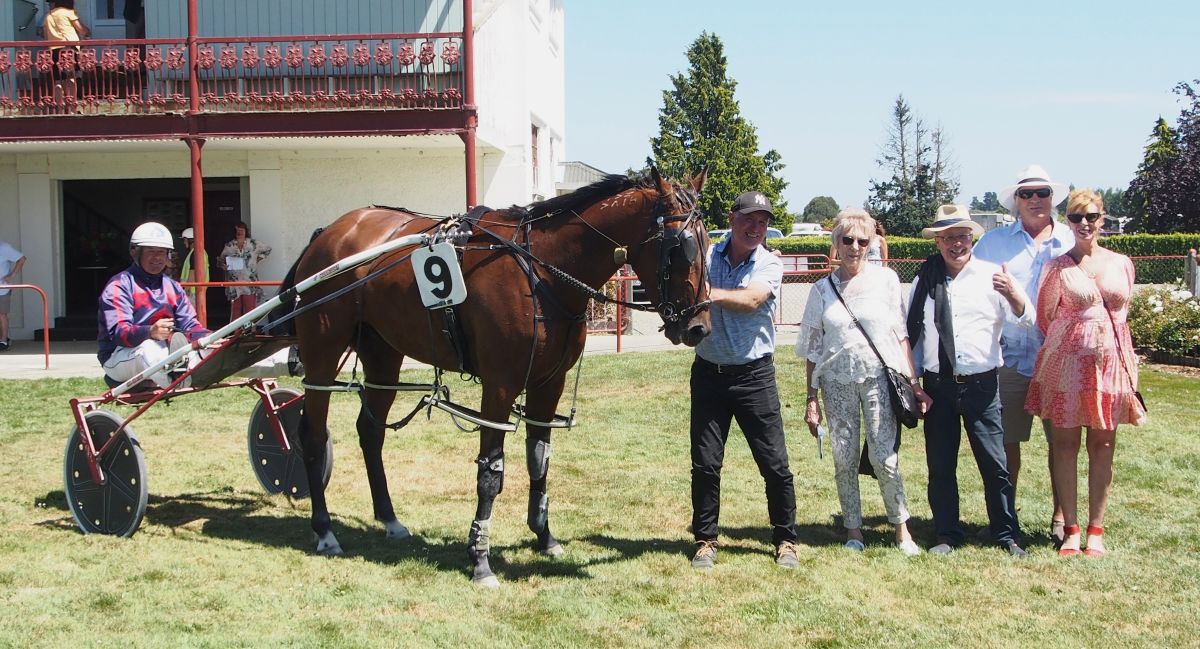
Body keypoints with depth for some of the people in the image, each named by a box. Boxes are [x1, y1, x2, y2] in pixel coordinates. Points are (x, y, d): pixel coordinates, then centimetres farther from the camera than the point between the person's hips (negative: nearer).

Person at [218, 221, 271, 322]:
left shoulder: (253, 244, 7)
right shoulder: (229, 247, 9)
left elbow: (267, 249, 20)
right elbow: (221, 261, 17)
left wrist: (259, 258, 10)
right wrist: (223, 266, -5)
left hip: (250, 284, -1)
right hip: (234, 285, 1)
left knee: (250, 309, -6)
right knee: (235, 311, -2)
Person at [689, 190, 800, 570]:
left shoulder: (770, 265, -2)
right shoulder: (705, 257, 2)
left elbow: (751, 300, -20)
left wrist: (708, 292, -22)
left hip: (754, 375, -1)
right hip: (708, 372, 1)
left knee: (775, 464, 2)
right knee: (704, 464, 5)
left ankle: (785, 541, 17)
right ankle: (705, 541, 19)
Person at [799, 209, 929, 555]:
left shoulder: (886, 279, 2)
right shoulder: (823, 289, 5)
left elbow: (901, 334, 4)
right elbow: (812, 348, 7)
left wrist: (913, 382, -1)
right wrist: (811, 399, 5)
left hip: (879, 378, -2)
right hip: (838, 382, 2)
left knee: (884, 457, -6)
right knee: (844, 460, 4)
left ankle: (902, 529, 6)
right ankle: (853, 530, 16)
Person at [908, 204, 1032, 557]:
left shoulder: (989, 275, -2)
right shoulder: (925, 280, 4)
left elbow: (1027, 320, -9)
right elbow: (911, 331, 11)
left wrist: (1012, 295, -29)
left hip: (980, 384, -2)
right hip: (937, 385, 2)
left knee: (995, 463, 0)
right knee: (940, 466, 9)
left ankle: (1007, 535, 14)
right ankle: (947, 535, 22)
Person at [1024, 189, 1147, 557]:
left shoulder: (1121, 264, 8)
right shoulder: (1058, 267, -1)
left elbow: (1123, 313, 17)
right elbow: (1045, 319, 4)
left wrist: (1120, 356, 14)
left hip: (1109, 362, 3)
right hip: (1067, 362, -2)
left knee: (1103, 446, 6)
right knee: (1066, 444, 1)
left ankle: (1096, 530, 13)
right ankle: (1071, 530, 9)